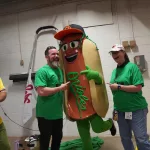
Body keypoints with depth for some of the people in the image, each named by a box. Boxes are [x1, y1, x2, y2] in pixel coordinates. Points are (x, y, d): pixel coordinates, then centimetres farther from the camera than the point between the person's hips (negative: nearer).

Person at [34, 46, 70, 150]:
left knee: (58, 138, 20)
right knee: (45, 139, 8)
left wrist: (67, 87, 4)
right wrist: (60, 88, -21)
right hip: (45, 114, -7)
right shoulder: (42, 71, -14)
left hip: (58, 112, 8)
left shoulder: (60, 70, 10)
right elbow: (41, 91, -25)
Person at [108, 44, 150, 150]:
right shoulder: (115, 71, 9)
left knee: (141, 139, -1)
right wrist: (116, 108, 9)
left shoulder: (132, 67, -8)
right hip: (120, 111, 6)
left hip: (136, 110, -6)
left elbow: (138, 87, -17)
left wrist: (119, 87, -16)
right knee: (125, 138, 15)